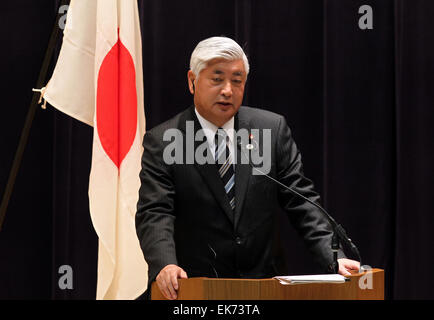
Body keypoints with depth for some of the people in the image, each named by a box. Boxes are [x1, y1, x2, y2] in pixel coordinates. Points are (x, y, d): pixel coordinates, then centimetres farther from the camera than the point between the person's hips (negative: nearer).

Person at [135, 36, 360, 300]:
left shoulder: (273, 128, 6)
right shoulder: (161, 142, -1)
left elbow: (301, 202, 5)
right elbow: (154, 213, -10)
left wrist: (334, 257, -8)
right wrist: (165, 264, -30)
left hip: (262, 283, 2)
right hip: (196, 287, -1)